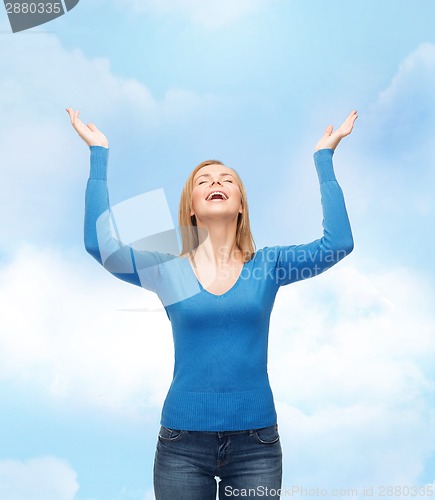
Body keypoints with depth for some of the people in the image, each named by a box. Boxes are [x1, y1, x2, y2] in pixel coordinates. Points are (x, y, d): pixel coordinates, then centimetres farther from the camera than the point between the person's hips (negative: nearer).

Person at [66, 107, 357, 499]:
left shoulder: (267, 265, 1)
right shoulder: (169, 270, 0)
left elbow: (338, 243, -10)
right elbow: (100, 243, -13)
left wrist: (324, 157, -5)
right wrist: (99, 154, -8)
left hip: (256, 442, 1)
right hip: (182, 443, 0)